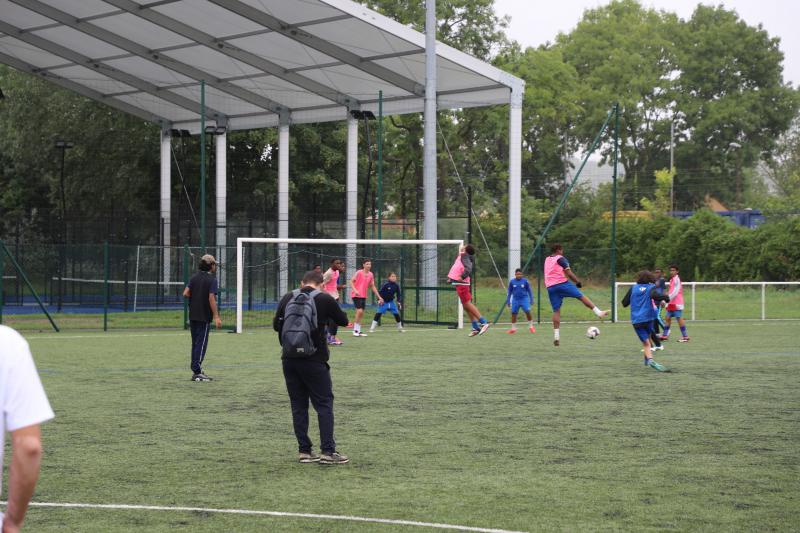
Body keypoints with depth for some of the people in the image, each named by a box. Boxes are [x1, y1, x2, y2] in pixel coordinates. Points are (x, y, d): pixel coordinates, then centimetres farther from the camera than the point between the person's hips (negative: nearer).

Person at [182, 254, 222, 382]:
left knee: (195, 342, 16)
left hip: (193, 315, 6)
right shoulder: (212, 279, -11)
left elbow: (185, 293, -1)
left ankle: (195, 369, 23)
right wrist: (216, 316, -18)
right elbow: (211, 298, -18)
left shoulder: (194, 277, 7)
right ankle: (197, 372, -7)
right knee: (201, 343, -4)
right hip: (204, 317, -6)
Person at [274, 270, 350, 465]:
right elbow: (344, 320, 9)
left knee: (298, 405, 10)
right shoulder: (325, 299, -3)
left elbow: (276, 325, 13)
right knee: (324, 404, 2)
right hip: (314, 360, -4)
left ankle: (304, 450, 9)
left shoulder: (287, 298, 5)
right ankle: (328, 451, -4)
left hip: (289, 359, 4)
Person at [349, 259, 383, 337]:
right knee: (359, 311, -18)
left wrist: (379, 297, 14)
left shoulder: (371, 275, 8)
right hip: (356, 295, -6)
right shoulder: (359, 272, -8)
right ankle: (355, 330, -10)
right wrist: (355, 290, -24)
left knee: (361, 313, 7)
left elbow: (372, 286, 16)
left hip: (363, 296, 6)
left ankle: (358, 331, 12)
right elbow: (351, 282, -9)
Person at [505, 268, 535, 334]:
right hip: (515, 299, 2)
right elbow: (509, 292, 10)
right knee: (513, 313, -1)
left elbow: (529, 290, 6)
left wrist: (531, 299, 4)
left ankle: (531, 326, 2)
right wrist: (508, 301, 11)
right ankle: (513, 328, 12)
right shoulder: (512, 281, 0)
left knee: (527, 312, -13)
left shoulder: (525, 281, -4)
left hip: (524, 299, -2)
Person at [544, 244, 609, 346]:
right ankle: (599, 312, -1)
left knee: (556, 311, 4)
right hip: (562, 283, -6)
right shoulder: (560, 259, 0)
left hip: (550, 287, 6)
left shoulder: (547, 260, 21)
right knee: (582, 297, 3)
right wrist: (578, 282, 1)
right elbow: (569, 273, -8)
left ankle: (556, 336, -5)